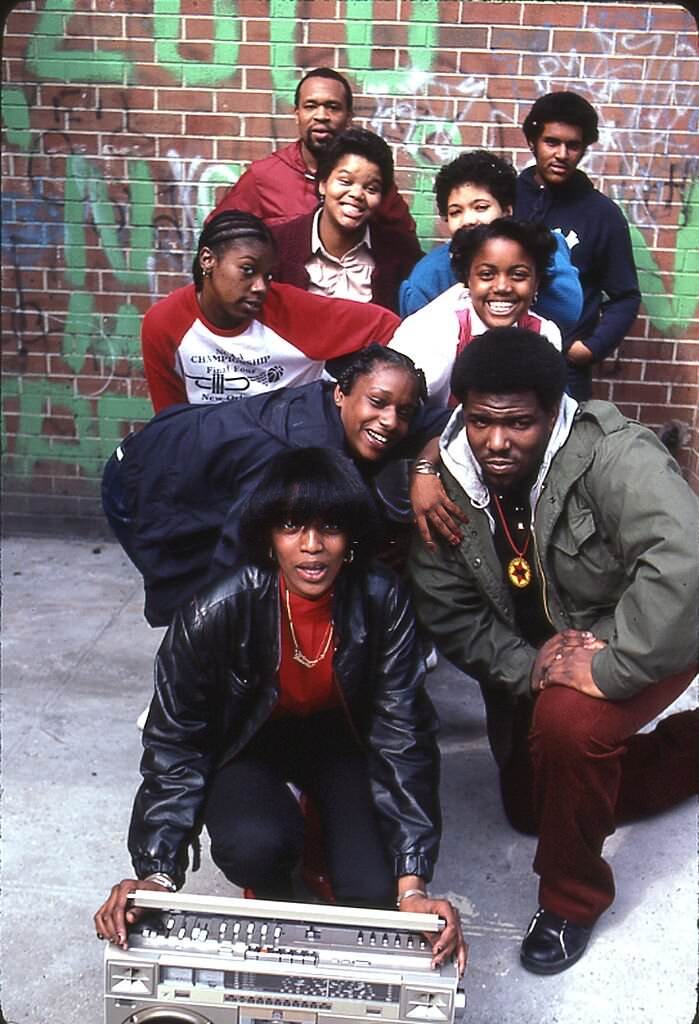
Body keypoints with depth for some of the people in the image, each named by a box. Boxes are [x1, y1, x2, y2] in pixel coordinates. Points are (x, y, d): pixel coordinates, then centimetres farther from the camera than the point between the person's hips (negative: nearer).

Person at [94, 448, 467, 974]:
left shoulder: (382, 601, -26)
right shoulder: (216, 612, -30)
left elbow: (402, 735, -23)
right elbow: (175, 743, -20)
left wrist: (412, 885, -29)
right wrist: (157, 872, -29)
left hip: (341, 738, 1)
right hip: (249, 743, -1)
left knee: (373, 892, -19)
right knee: (255, 846, -32)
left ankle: (322, 827, 16)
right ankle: (273, 897, 6)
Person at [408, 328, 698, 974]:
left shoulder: (610, 455, -31)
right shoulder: (447, 481, -16)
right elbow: (446, 611, -13)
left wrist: (610, 669, -43)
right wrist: (526, 666, -26)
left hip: (637, 643, -6)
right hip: (531, 655, 7)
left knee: (569, 725, -36)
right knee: (530, 809, 18)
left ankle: (573, 901, -6)